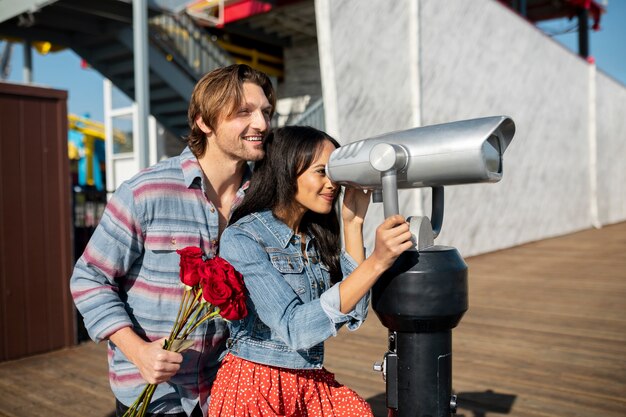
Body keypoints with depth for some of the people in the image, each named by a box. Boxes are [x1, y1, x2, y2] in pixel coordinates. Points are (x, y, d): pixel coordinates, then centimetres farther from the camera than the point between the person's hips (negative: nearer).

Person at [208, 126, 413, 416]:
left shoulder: (317, 236, 6)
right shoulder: (241, 239, -13)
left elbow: (354, 315, -2)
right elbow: (296, 329, -21)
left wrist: (353, 223, -2)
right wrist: (376, 262, -29)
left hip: (313, 383, 5)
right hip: (254, 386, -5)